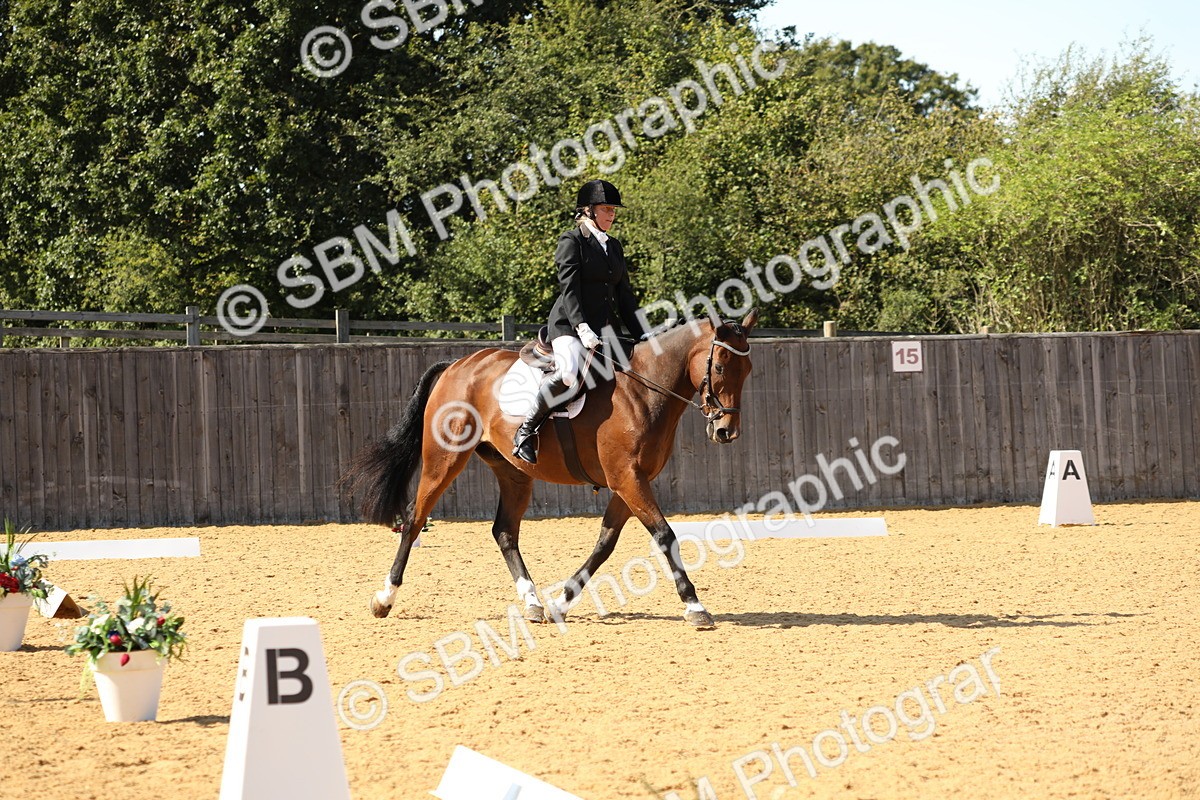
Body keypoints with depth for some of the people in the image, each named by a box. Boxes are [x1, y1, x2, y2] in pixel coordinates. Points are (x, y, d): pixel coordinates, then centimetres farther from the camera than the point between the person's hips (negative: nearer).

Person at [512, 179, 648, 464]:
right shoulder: (571, 241, -2)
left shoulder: (614, 246, 20)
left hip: (604, 328, 8)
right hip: (569, 325, -8)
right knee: (570, 374, -32)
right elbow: (569, 289, -13)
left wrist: (642, 336, 14)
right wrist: (582, 328, -26)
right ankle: (525, 431, -19)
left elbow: (624, 295, 21)